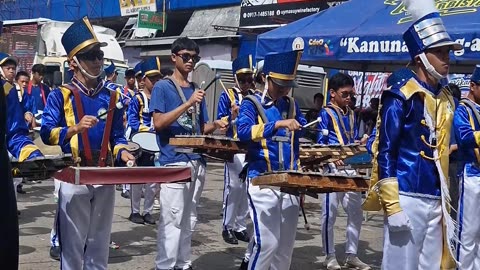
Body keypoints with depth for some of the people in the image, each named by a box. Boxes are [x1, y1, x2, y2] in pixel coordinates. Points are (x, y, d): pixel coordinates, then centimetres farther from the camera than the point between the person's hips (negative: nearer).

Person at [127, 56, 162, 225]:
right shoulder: (137, 99, -5)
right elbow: (132, 122, -13)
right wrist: (151, 130, -22)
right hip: (140, 144, -5)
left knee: (153, 181, 9)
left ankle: (148, 212, 19)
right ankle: (135, 212, 14)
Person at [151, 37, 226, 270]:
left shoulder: (196, 90, 16)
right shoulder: (162, 87, -2)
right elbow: (158, 123, -14)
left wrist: (215, 125, -1)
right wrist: (188, 103, -20)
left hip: (197, 162, 7)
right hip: (174, 162, -6)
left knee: (189, 219, 11)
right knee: (172, 219, -8)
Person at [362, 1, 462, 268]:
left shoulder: (447, 99, 13)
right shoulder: (400, 97, -10)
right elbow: (386, 153, -12)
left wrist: (447, 205, 17)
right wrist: (392, 208, -17)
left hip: (437, 201, 7)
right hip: (407, 199, -7)